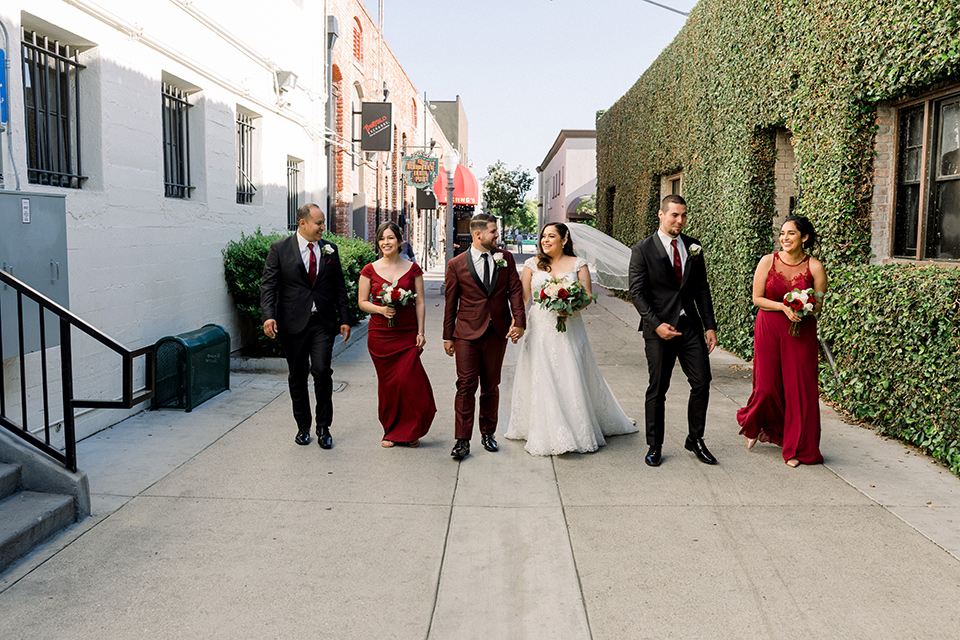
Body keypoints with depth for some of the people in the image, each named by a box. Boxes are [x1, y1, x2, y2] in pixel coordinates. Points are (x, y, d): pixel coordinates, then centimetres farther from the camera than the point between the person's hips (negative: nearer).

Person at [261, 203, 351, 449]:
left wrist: (344, 319, 6)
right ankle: (303, 427, 24)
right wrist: (268, 316, -19)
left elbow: (339, 287, 11)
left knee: (322, 372, -8)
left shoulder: (330, 250, 7)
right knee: (297, 376, 9)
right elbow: (268, 285, -5)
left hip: (323, 323, 1)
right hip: (293, 324, -1)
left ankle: (323, 428, 7)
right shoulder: (280, 249, -1)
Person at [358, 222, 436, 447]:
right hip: (379, 335, 1)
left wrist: (420, 332, -2)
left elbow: (420, 302, 4)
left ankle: (410, 431, 12)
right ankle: (391, 431, 21)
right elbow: (362, 302, 5)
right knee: (387, 383, 5)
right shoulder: (370, 270, 3)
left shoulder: (412, 269, 3)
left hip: (407, 334, -1)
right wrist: (381, 309, -13)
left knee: (408, 381, -8)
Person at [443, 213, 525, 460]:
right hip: (467, 333, -2)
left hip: (498, 333, 3)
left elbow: (515, 290, 4)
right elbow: (450, 302, 4)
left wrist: (518, 321, -10)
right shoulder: (457, 264, -1)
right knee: (466, 386, -5)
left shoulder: (505, 258, 5)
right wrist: (448, 336, 5)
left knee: (491, 387, 12)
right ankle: (462, 441, 1)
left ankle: (488, 433, 26)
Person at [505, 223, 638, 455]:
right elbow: (522, 297, 3)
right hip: (540, 329, 1)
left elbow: (587, 296, 0)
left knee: (573, 378, 2)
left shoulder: (578, 264, 4)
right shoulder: (532, 264, 6)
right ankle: (548, 433, 10)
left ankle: (580, 430, 16)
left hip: (569, 329, 0)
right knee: (542, 381, -1)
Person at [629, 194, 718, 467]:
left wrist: (710, 326, 5)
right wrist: (656, 324, -18)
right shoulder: (642, 250, -5)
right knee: (657, 390, 4)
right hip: (659, 329, -4)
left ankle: (695, 440, 22)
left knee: (702, 382, 3)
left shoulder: (693, 247, 8)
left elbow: (702, 289, 10)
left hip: (691, 326, 4)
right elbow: (637, 292, -8)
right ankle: (654, 446, 19)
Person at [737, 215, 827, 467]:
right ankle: (754, 426, 32)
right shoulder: (768, 261, -2)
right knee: (767, 386, -1)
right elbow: (757, 298, -1)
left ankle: (797, 448, 17)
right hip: (769, 329, 0)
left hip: (801, 331, 0)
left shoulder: (814, 267, -2)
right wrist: (783, 307, -16)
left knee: (799, 388, 0)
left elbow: (818, 304, 5)